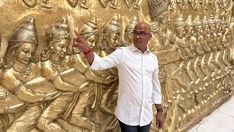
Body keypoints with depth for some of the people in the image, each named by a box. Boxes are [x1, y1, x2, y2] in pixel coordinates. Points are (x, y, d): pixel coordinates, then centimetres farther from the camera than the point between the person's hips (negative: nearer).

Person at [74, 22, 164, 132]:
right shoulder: (122, 53, -9)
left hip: (146, 115, 4)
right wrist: (86, 49, -41)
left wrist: (159, 111, 12)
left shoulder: (153, 58, 5)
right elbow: (100, 63, -22)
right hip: (127, 116, -4)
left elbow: (155, 85, 11)